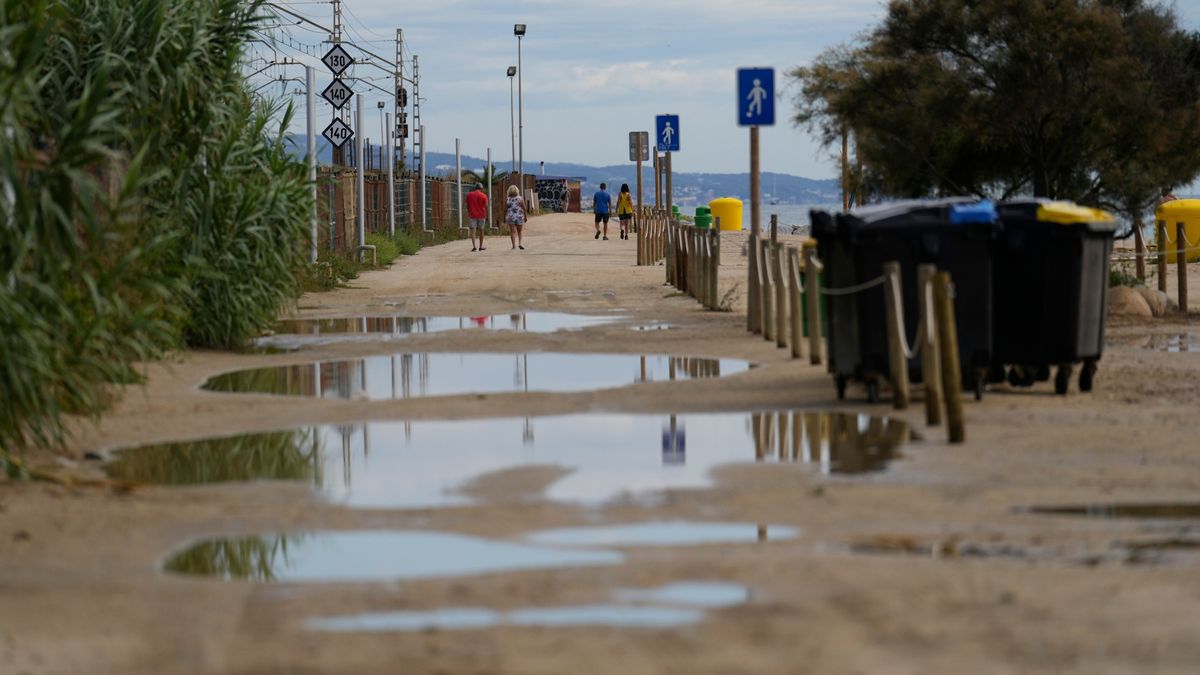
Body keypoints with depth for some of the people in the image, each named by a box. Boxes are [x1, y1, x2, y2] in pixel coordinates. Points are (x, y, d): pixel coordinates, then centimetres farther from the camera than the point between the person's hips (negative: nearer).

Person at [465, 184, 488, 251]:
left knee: (473, 230, -5)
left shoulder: (469, 195, 3)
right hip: (481, 215, -1)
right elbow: (486, 207, -8)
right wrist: (487, 217, -2)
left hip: (473, 215, 1)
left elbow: (467, 206, 10)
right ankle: (481, 246, 17)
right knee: (481, 230, 11)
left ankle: (474, 246, -19)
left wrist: (468, 213, 25)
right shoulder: (483, 196, -4)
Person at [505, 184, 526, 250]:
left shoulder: (507, 200, -4)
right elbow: (524, 208, -3)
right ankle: (520, 243, -2)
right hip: (519, 217, 1)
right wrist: (525, 216, 6)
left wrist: (504, 218, 7)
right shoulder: (520, 199, -4)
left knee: (513, 232, 3)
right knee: (520, 231, 14)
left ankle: (514, 245, -1)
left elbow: (505, 210, -3)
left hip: (510, 217, -1)